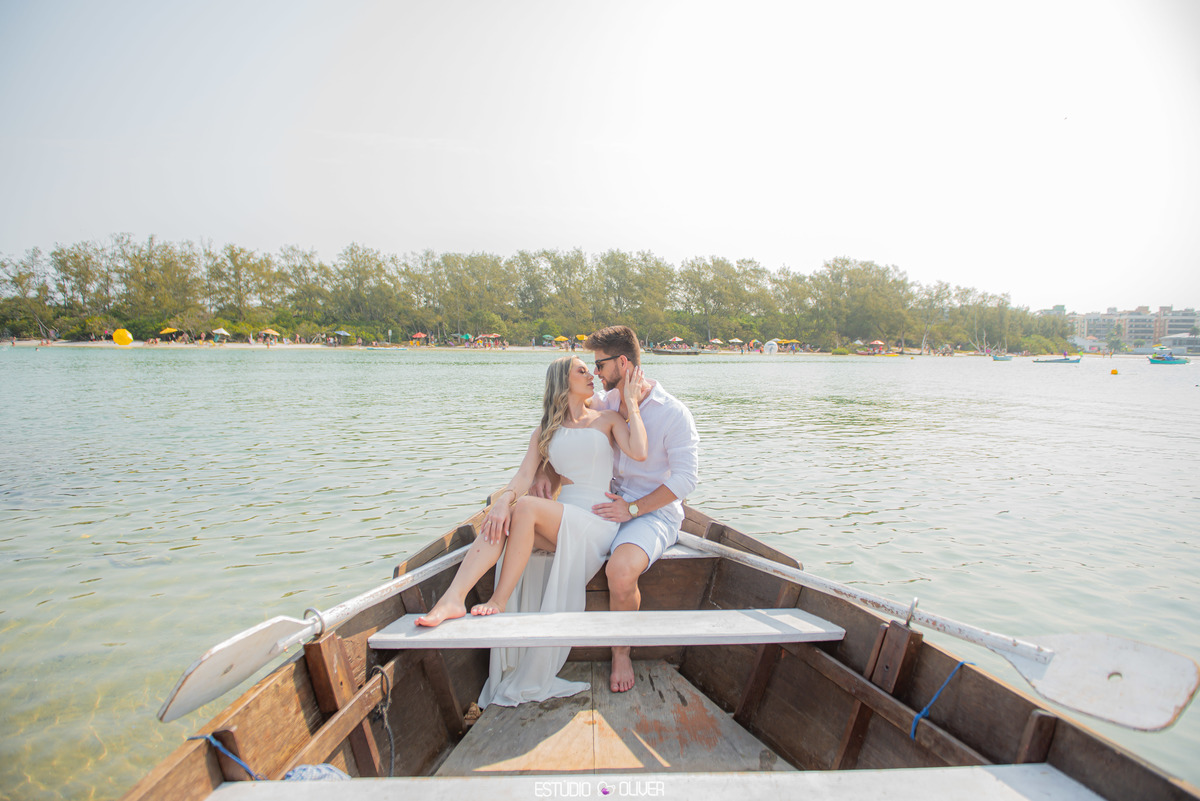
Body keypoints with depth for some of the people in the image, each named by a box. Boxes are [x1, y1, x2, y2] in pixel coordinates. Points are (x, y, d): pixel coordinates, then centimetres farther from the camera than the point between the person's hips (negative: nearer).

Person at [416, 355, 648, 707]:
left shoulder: (606, 419, 10)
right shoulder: (545, 432, 17)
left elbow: (639, 452, -10)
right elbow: (524, 473, -1)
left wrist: (632, 402, -5)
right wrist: (504, 500, -22)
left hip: (597, 522, -3)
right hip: (561, 519, 4)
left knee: (526, 507, -29)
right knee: (501, 518, -25)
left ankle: (498, 601, -22)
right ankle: (452, 599, -36)